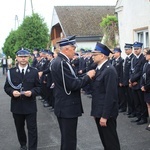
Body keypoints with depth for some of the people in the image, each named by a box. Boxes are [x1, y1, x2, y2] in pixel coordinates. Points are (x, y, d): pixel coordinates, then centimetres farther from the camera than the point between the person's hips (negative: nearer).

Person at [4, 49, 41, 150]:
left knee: (32, 129, 0)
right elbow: (7, 87, 5)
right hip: (16, 105, 2)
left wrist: (32, 92, -19)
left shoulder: (34, 72, 1)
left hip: (30, 106, -2)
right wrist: (12, 92, -16)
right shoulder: (11, 72, 3)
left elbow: (39, 87, 1)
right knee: (19, 128, 17)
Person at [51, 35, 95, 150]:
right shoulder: (62, 63, -22)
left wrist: (85, 77, 5)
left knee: (67, 138, 22)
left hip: (65, 106, 11)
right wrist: (88, 76, -12)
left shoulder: (61, 61, 10)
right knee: (69, 140, 0)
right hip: (68, 108, -11)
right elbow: (73, 85, -25)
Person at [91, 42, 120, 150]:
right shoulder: (99, 68, 10)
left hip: (106, 113, -9)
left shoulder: (109, 70, -18)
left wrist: (104, 116, -22)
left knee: (111, 141, 3)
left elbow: (110, 95, -22)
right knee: (104, 139, 19)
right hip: (100, 111, 9)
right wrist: (96, 112, 16)